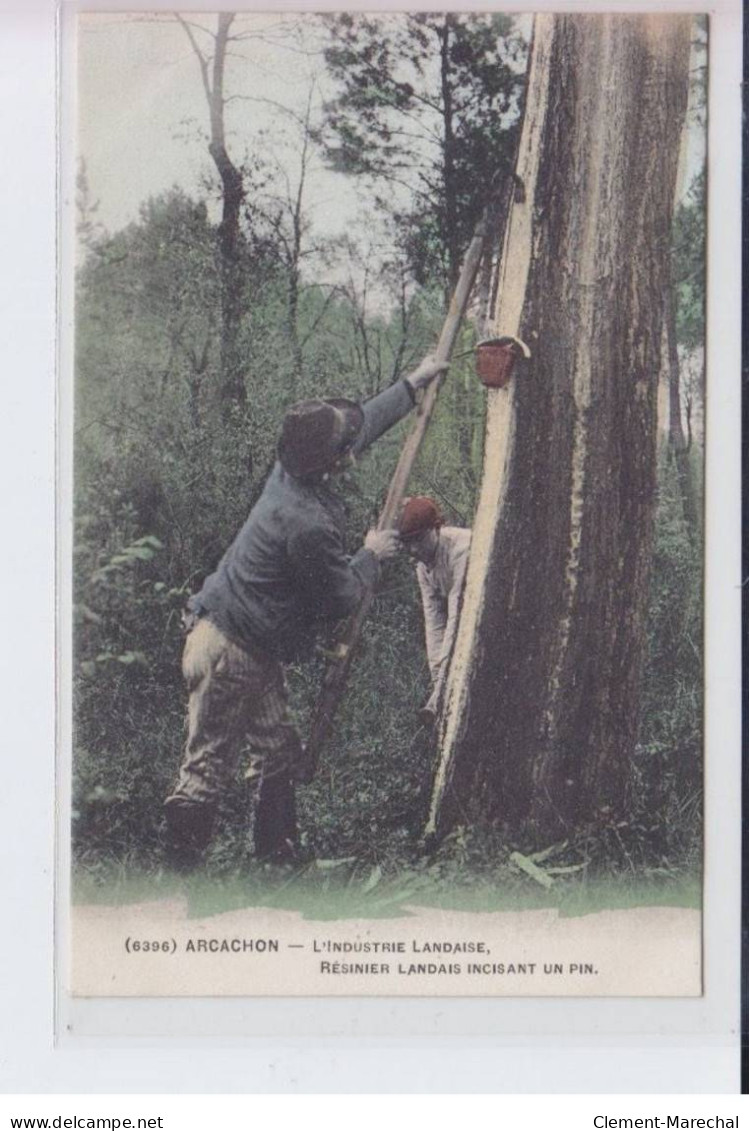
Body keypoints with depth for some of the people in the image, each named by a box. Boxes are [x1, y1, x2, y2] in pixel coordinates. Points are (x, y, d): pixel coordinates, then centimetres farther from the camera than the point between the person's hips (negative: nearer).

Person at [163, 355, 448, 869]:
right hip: (230, 653, -10)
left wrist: (414, 384, 25)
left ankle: (278, 852, 31)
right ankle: (180, 866, 5)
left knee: (280, 752, 19)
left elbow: (364, 422, 18)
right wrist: (371, 556, 5)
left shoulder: (294, 472, -1)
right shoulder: (307, 524, -28)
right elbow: (341, 599, -13)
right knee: (208, 769, -3)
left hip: (255, 652, 10)